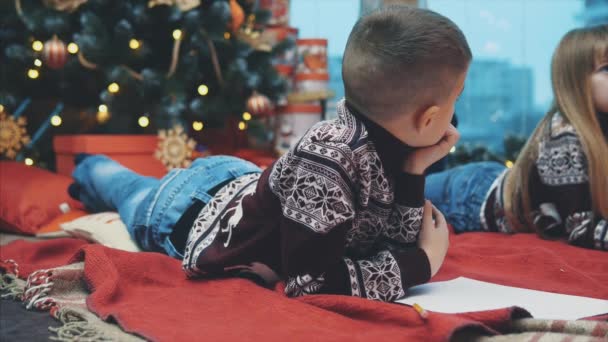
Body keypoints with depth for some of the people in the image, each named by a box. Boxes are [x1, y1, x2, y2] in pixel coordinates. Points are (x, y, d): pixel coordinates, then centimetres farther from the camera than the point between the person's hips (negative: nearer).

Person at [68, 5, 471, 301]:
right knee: (134, 195, 30)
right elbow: (311, 281, -46)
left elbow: (393, 244, -17)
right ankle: (92, 171, 59)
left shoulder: (389, 147, -24)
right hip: (186, 213, -4)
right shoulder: (324, 162, -48)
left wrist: (414, 173, -31)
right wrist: (422, 263, -39)